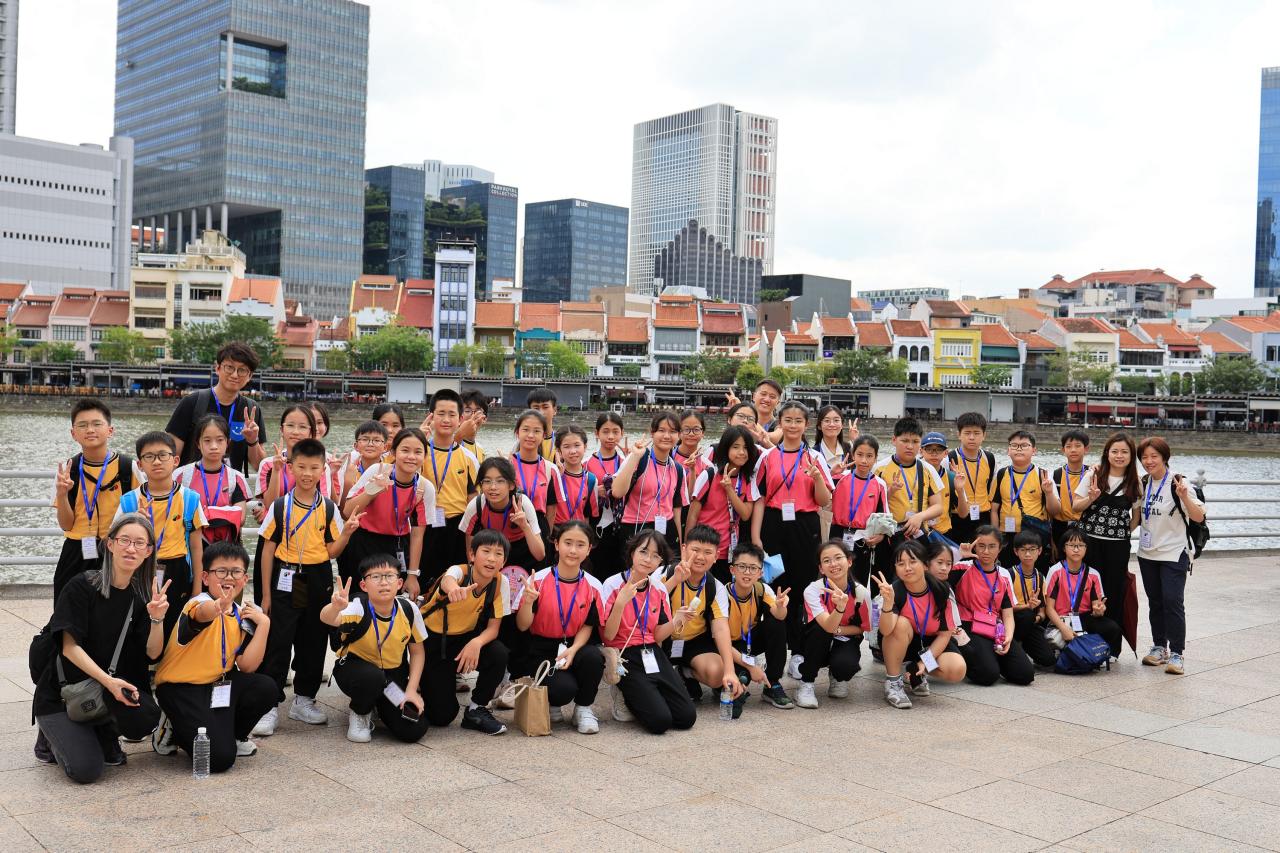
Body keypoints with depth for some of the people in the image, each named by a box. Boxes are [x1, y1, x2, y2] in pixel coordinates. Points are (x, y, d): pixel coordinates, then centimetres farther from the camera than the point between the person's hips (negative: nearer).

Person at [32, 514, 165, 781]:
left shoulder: (143, 596, 2)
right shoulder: (82, 586, -11)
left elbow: (152, 653, -4)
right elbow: (70, 647, -16)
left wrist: (157, 618, -22)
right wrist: (108, 681, -27)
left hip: (117, 686, 4)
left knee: (147, 717, -29)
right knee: (86, 770, -22)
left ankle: (105, 732, 7)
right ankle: (52, 737, 12)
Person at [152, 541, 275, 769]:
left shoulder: (243, 616, 2)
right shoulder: (199, 603, -19)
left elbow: (247, 667, -5)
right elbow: (203, 613, -47)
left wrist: (263, 623, -12)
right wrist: (219, 606, -72)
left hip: (215, 684, 7)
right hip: (179, 688, -7)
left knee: (265, 688, -19)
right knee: (220, 758, -21)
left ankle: (232, 735, 8)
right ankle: (174, 731, 8)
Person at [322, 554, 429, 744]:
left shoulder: (409, 609, -14)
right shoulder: (359, 608, -25)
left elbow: (417, 652, -1)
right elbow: (327, 618, -47)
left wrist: (411, 690, -10)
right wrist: (336, 607, -70)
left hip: (394, 673, 3)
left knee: (413, 731, -15)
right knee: (372, 676, -40)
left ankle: (380, 706, 19)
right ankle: (359, 714, -4)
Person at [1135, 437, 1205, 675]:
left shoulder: (1178, 483, -13)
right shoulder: (1143, 483, 5)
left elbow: (1199, 517, -19)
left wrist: (1184, 497, -35)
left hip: (1173, 554, -6)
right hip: (1148, 553, 6)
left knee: (1172, 601, -10)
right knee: (1155, 601, 12)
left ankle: (1176, 653, -4)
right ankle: (1159, 647, 23)